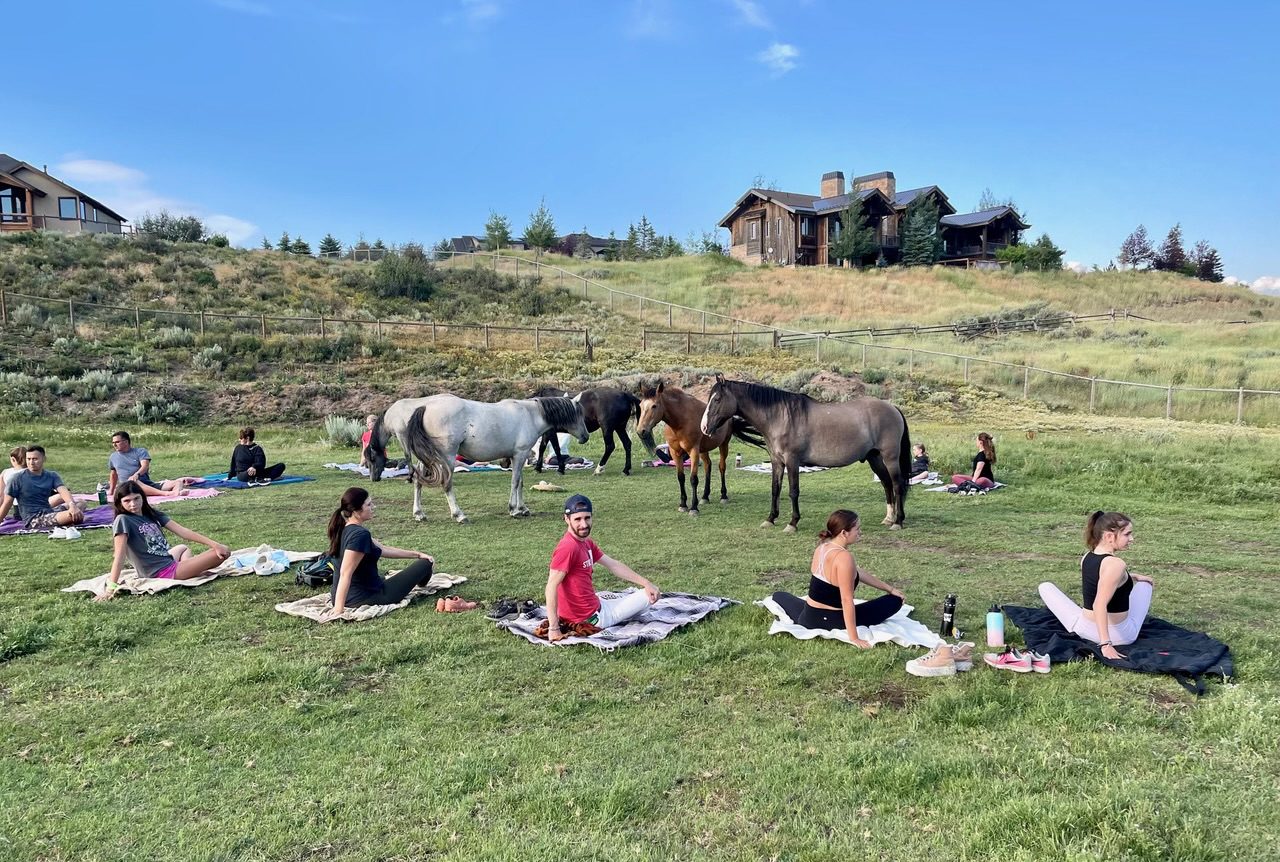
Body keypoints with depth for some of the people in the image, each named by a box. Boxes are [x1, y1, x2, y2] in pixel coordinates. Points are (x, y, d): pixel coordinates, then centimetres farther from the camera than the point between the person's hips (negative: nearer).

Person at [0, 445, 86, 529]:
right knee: (78, 516, -27)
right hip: (33, 520, -6)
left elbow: (63, 491, -12)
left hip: (49, 512, 6)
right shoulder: (18, 479, -5)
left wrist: (72, 505, -32)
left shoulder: (52, 476, 6)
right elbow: (7, 504, -1)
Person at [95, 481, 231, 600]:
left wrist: (214, 544, -6)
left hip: (168, 561, 8)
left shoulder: (152, 515, 8)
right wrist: (111, 587, -24)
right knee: (221, 554, -9)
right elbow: (119, 555, -18)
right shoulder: (123, 520, -11)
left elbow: (182, 531, 2)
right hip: (161, 572, -8)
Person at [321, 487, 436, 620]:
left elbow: (384, 549, 13)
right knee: (425, 564, 9)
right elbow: (345, 573, -30)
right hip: (365, 598, -9)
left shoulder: (346, 530, 7)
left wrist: (418, 554, 14)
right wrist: (339, 608, -31)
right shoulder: (360, 534, -25)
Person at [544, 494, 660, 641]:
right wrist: (553, 629, -35)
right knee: (648, 596, 4)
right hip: (591, 617, -10)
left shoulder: (586, 543, 5)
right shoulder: (568, 547, -25)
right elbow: (552, 586, -31)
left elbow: (614, 565, 9)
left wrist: (645, 583, 2)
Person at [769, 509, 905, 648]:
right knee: (895, 600, 4)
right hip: (833, 622, -8)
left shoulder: (823, 547, 4)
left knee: (778, 595, 41)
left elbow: (858, 573, 15)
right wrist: (854, 638, -23)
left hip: (808, 617, 8)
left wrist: (889, 588, 22)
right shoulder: (844, 557, -24)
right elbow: (847, 600, -25)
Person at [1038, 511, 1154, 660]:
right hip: (1119, 635, -6)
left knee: (1045, 587, 25)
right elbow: (1099, 605, -32)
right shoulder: (1115, 564, -24)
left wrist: (1134, 577, 24)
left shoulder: (1086, 557, -2)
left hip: (1084, 629, 6)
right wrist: (1105, 644, -34)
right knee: (1145, 584, 21)